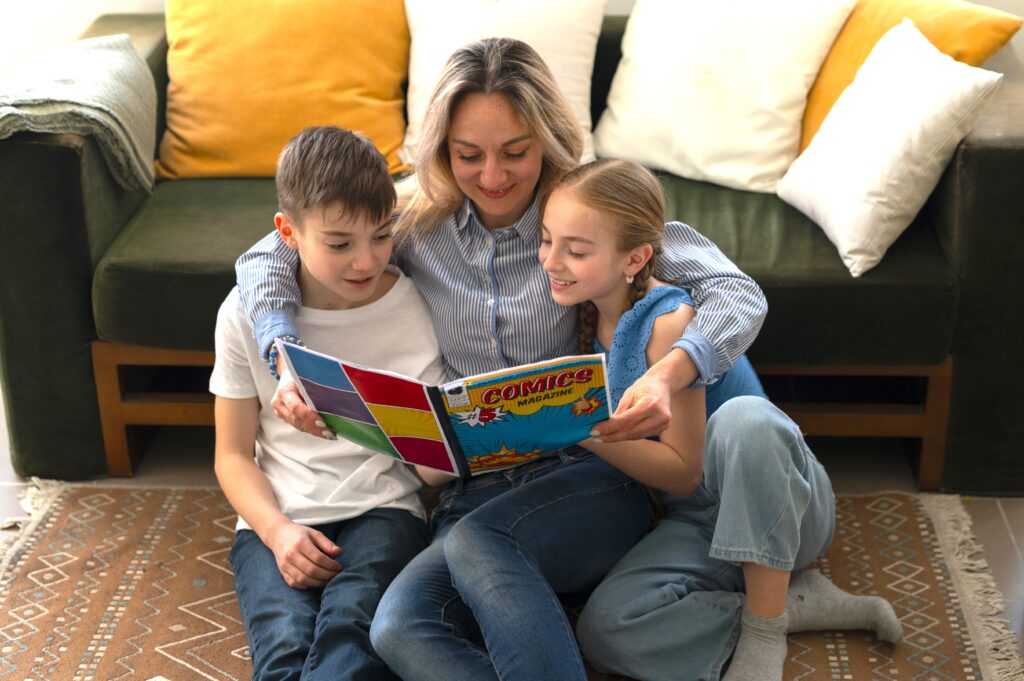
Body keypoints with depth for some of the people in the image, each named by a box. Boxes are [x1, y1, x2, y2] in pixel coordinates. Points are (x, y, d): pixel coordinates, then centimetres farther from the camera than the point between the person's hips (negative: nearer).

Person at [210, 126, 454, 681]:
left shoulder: (417, 306, 2)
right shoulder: (246, 313, 3)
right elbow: (233, 454, 8)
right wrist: (277, 531, -10)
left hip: (385, 510, 0)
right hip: (278, 520, 1)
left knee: (349, 626, -33)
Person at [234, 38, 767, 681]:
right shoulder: (420, 227, 8)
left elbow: (739, 294, -9)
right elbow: (267, 257, 10)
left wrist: (668, 375, -31)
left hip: (587, 483, -2)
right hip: (473, 497, 3)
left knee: (476, 539, -35)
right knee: (397, 627, -28)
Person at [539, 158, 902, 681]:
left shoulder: (670, 321, -21)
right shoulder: (591, 314, 1)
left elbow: (683, 472, -19)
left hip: (780, 507, -5)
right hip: (697, 522, 5)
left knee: (742, 416, -41)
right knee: (604, 630, -24)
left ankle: (765, 630, -23)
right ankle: (798, 603, -9)